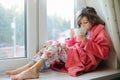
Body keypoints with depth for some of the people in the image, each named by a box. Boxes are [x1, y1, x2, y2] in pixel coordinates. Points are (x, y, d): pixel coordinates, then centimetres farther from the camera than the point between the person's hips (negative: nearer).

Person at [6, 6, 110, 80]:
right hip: (76, 55, 7)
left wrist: (86, 41, -17)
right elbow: (72, 47, 20)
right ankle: (30, 66, -24)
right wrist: (73, 38, 1)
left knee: (56, 45, -25)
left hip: (86, 60, -7)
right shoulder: (83, 32, 25)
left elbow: (104, 52, -11)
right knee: (50, 43, -7)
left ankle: (34, 69, -34)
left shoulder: (99, 30, 5)